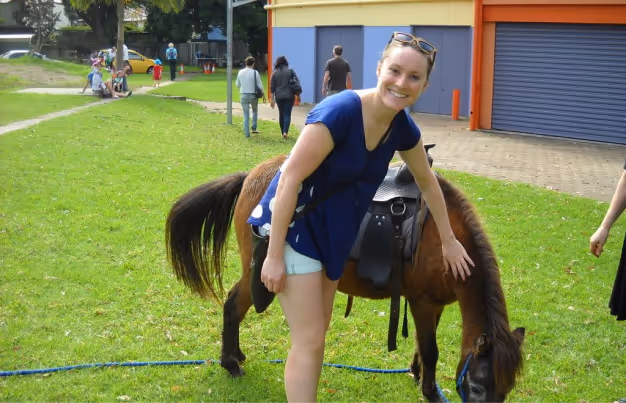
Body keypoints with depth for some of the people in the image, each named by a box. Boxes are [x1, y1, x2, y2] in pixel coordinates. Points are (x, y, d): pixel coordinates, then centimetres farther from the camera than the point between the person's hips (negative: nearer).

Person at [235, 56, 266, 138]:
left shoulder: (240, 72, -1)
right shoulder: (255, 73, -10)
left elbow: (237, 84, 9)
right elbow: (260, 86, -6)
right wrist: (263, 95, 5)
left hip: (243, 95, 2)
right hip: (253, 95, -1)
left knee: (246, 115, 6)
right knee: (255, 111, 25)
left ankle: (247, 133, 2)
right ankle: (254, 128, 18)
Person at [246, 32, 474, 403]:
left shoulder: (404, 129, -6)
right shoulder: (340, 111, -28)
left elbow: (427, 181, 12)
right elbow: (290, 179, -27)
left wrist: (449, 240, 21)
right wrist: (274, 255, -24)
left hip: (333, 232, 7)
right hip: (295, 224, -7)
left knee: (318, 336, 19)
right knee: (309, 341, -6)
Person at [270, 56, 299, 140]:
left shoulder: (275, 73, 3)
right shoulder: (290, 71, -1)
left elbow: (272, 87, 3)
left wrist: (272, 100, 7)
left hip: (279, 97, 2)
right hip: (289, 96, -2)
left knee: (281, 114, 13)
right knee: (287, 114, -3)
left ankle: (283, 132, 18)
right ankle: (285, 131, -19)